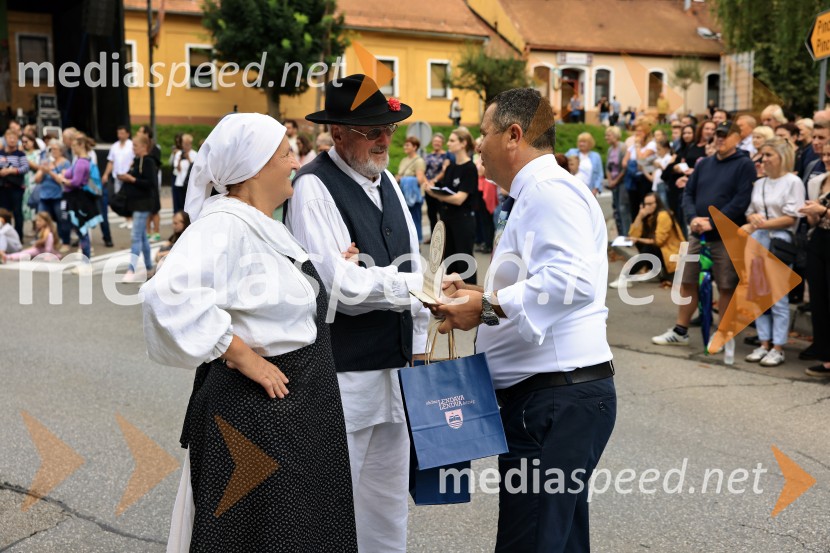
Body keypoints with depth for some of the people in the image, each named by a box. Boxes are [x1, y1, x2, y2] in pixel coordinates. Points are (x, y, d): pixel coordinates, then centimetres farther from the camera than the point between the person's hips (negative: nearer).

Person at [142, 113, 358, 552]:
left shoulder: (263, 225, 11)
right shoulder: (223, 224, -19)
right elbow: (169, 294, -35)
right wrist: (242, 355, -27)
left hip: (298, 406, 9)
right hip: (254, 412, -9)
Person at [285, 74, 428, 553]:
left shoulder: (388, 183, 11)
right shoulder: (314, 188, -14)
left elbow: (411, 265, 12)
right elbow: (339, 284, -23)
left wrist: (418, 346, 9)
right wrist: (421, 284, -20)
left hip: (395, 368, 8)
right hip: (342, 377, -8)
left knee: (389, 500, 20)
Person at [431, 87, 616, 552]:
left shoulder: (549, 190, -12)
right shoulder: (537, 193, 21)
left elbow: (573, 280, -28)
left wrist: (488, 306, -22)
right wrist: (482, 296, 17)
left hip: (556, 398, -11)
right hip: (552, 396, 11)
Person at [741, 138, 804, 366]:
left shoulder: (793, 182, -3)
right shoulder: (759, 183, 16)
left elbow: (791, 218, -9)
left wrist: (761, 225, -14)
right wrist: (754, 218, -7)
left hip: (780, 240, -6)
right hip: (758, 240, 6)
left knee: (778, 296, -4)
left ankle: (778, 348, 2)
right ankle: (764, 344, 15)